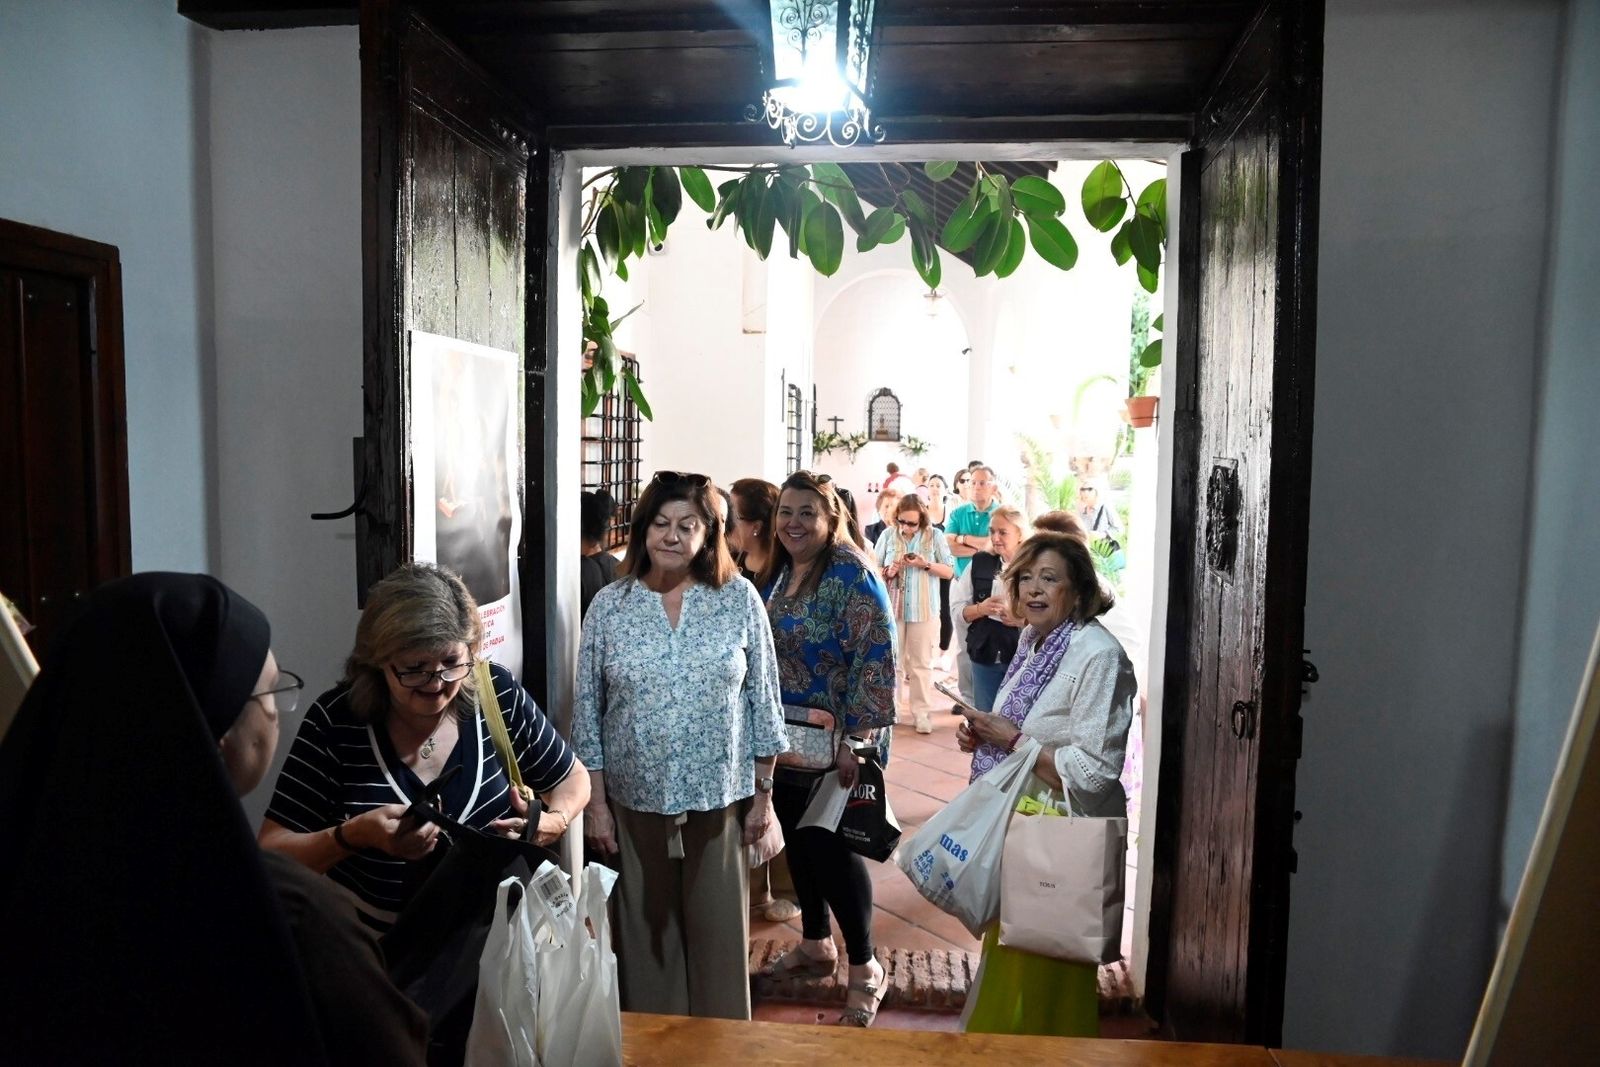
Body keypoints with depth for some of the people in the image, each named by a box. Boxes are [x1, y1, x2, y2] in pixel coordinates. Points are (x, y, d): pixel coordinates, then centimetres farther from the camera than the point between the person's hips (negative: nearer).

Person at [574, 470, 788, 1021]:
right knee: (647, 932, 14)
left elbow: (762, 701, 1)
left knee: (720, 932, 11)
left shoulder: (739, 599, -4)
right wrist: (597, 802, 1)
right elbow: (589, 711, 2)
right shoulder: (609, 606, -2)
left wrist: (763, 793, 1)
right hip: (636, 799, 1)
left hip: (720, 797, -1)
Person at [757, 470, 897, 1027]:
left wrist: (856, 738, -25)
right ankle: (814, 945, 36)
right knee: (798, 841, 17)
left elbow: (876, 662, -22)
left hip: (835, 745, -7)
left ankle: (864, 969, 17)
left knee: (831, 847, 0)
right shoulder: (779, 572, 6)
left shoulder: (851, 573, -17)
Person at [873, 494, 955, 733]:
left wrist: (926, 564, -16)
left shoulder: (934, 536, 0)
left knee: (921, 662, 3)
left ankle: (921, 713, 10)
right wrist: (888, 572, -17)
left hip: (924, 609, -1)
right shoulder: (888, 535, 2)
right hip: (891, 608, 1)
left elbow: (949, 571, 0)